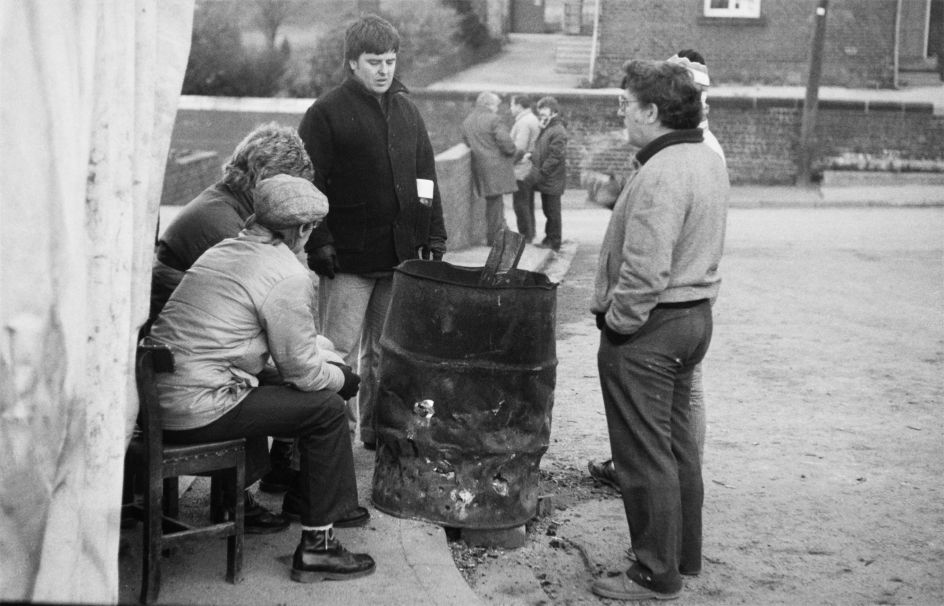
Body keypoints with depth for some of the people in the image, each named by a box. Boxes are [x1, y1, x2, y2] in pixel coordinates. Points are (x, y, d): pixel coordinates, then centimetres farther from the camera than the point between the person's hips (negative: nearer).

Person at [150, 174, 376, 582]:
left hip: (156, 399, 9)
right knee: (326, 409, 1)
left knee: (262, 389, 31)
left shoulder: (221, 251, 16)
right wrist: (344, 379, 14)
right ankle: (316, 546, 4)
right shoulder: (289, 277, -11)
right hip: (197, 412, -9)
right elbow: (302, 371, -8)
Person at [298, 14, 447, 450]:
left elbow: (426, 177, 17)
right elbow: (311, 182, -9)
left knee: (386, 349, 13)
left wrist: (434, 235, 12)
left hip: (401, 254, 6)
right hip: (349, 257, -5)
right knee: (341, 350, -2)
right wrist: (319, 242, -15)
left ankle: (378, 429, 24)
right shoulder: (326, 113, -5)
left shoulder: (407, 111, 13)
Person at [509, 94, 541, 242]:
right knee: (528, 203, 16)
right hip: (530, 169, 10)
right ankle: (529, 233, 23)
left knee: (520, 203, -4)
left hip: (521, 169, -10)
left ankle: (525, 235, -1)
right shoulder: (534, 120, 15)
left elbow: (519, 148, -21)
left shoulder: (523, 123, -17)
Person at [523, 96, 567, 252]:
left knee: (552, 211, -1)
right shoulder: (545, 129, 14)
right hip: (545, 180, 9)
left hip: (552, 180, -9)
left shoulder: (558, 131, -16)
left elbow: (554, 157, -21)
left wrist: (538, 175, -20)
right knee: (547, 210, 15)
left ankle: (554, 243, 7)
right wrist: (531, 156, 4)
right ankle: (549, 239, 24)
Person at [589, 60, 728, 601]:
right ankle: (685, 556, 32)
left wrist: (618, 323, -15)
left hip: (648, 330, -10)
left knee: (645, 455, 1)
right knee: (678, 444, 19)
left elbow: (645, 270, -28)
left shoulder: (660, 175, -23)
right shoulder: (709, 159, 8)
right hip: (696, 316, 10)